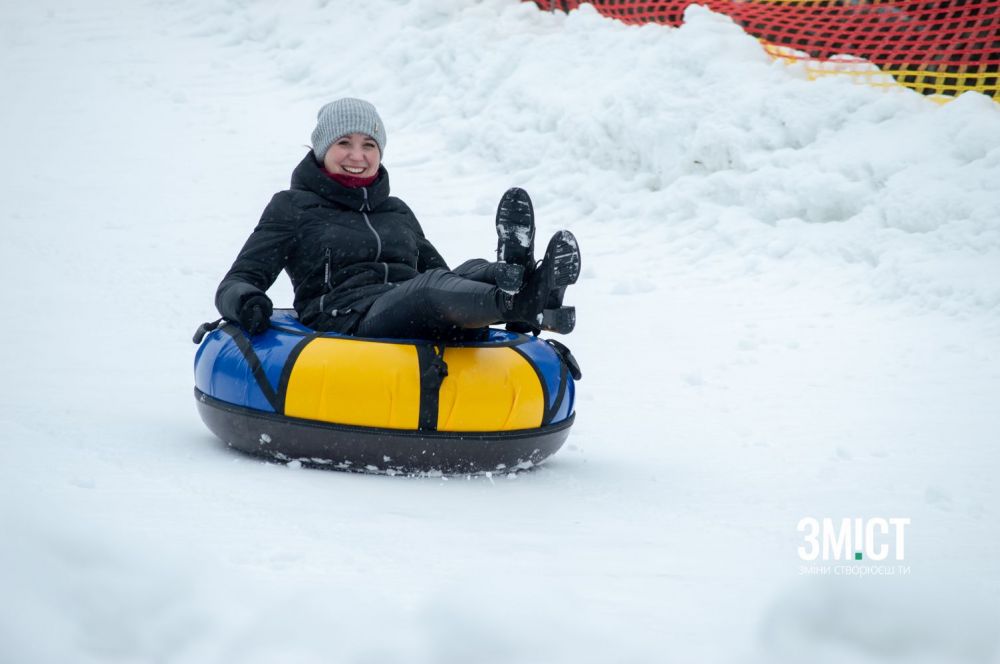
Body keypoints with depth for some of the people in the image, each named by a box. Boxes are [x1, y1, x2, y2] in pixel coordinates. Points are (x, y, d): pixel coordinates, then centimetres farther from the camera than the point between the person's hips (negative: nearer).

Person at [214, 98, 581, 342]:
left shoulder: (398, 212, 31)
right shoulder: (293, 207, 18)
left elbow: (443, 280, 31)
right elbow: (236, 282, 10)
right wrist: (245, 302, -17)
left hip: (427, 328, 5)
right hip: (348, 325, -5)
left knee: (475, 271, -28)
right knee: (431, 286, -37)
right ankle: (518, 300, -67)